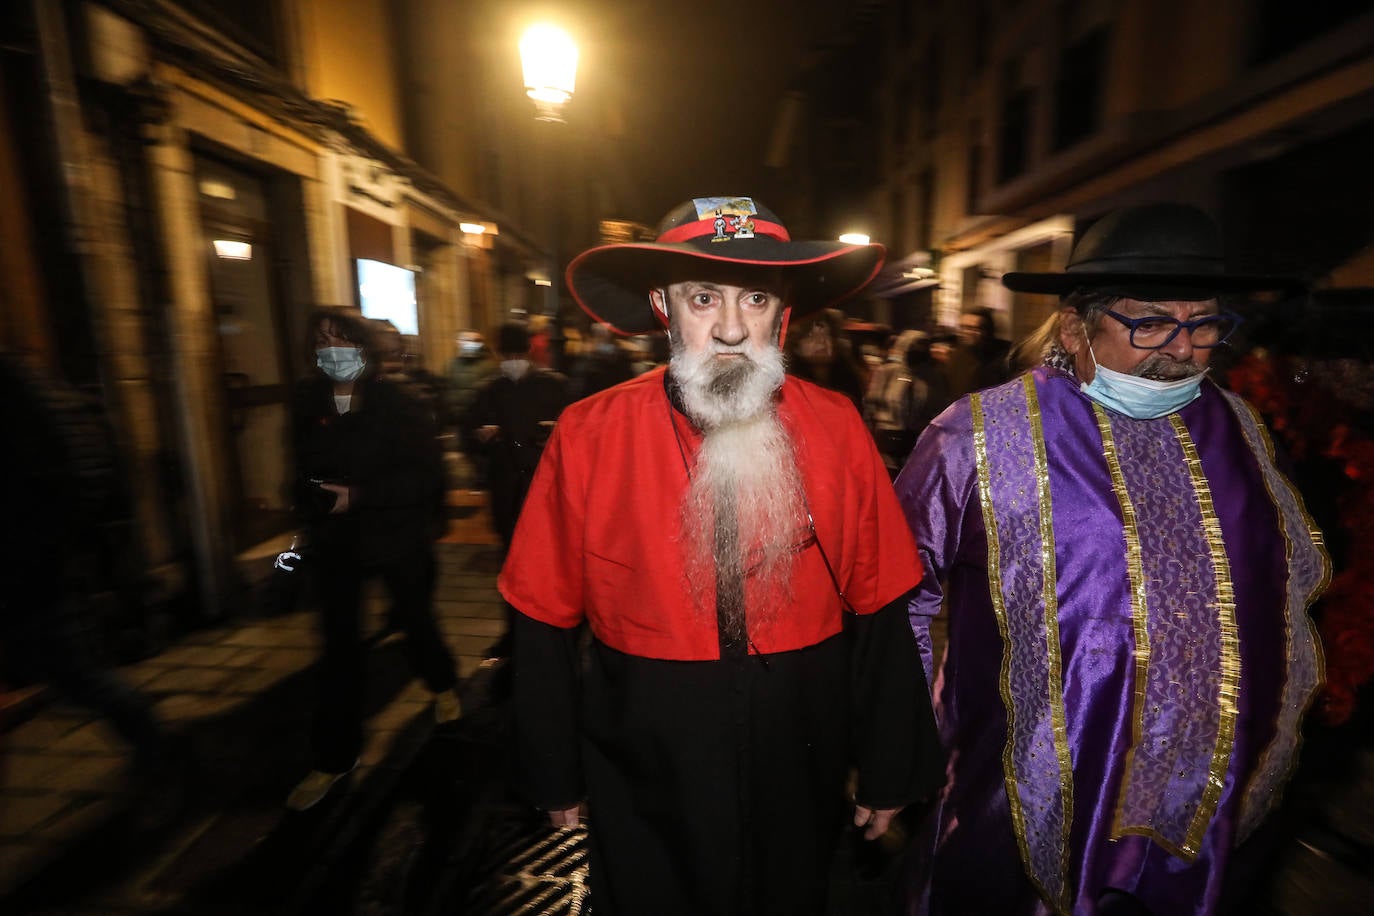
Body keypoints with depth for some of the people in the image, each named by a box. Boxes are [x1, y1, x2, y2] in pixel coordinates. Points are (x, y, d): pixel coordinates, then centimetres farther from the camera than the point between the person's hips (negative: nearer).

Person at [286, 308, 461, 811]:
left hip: (396, 534, -2)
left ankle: (443, 686, 46)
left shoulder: (397, 404, -12)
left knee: (414, 618, 15)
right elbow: (304, 469, 13)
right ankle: (333, 756, 20)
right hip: (334, 539, 3)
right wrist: (311, 512, 4)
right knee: (338, 644, 6)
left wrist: (359, 496, -22)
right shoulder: (307, 403, 0)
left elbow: (424, 474, -18)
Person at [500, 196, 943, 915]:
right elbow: (545, 625, -7)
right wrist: (556, 777, 2)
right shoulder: (586, 438, -16)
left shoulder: (837, 431, -12)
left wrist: (889, 773, 3)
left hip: (799, 793, 2)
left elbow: (880, 616, -4)